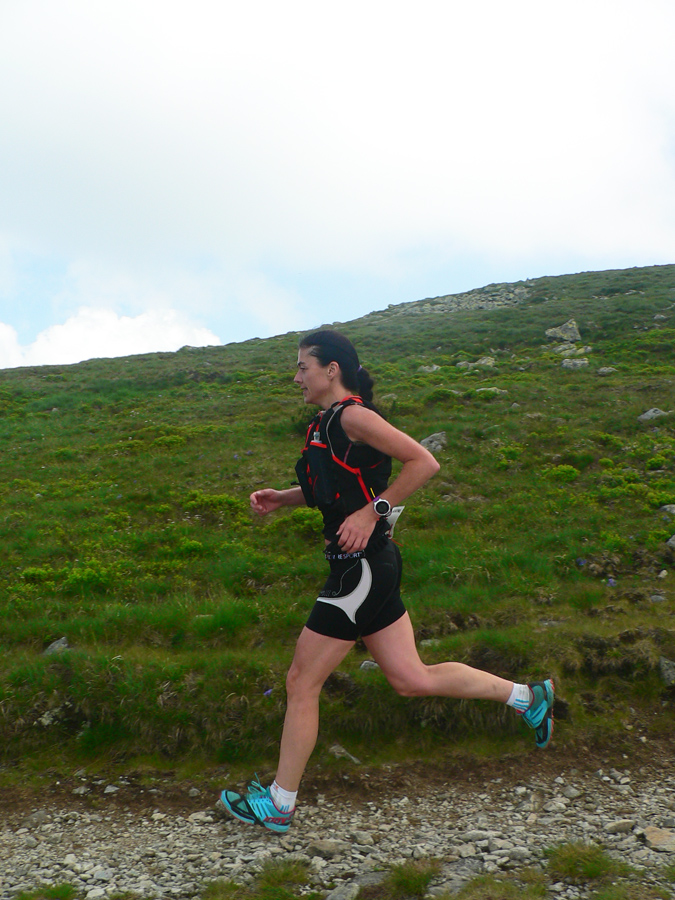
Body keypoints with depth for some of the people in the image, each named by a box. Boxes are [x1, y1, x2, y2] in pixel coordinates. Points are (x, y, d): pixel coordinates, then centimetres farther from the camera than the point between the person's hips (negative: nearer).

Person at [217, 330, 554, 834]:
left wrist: (373, 512, -20)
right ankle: (526, 696, 23)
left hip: (362, 567, -10)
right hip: (366, 568, 10)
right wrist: (279, 499, 13)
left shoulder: (353, 417, -14)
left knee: (302, 682, 1)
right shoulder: (327, 423, 14)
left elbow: (424, 463, -20)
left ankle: (278, 806, 15)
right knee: (411, 678, 14)